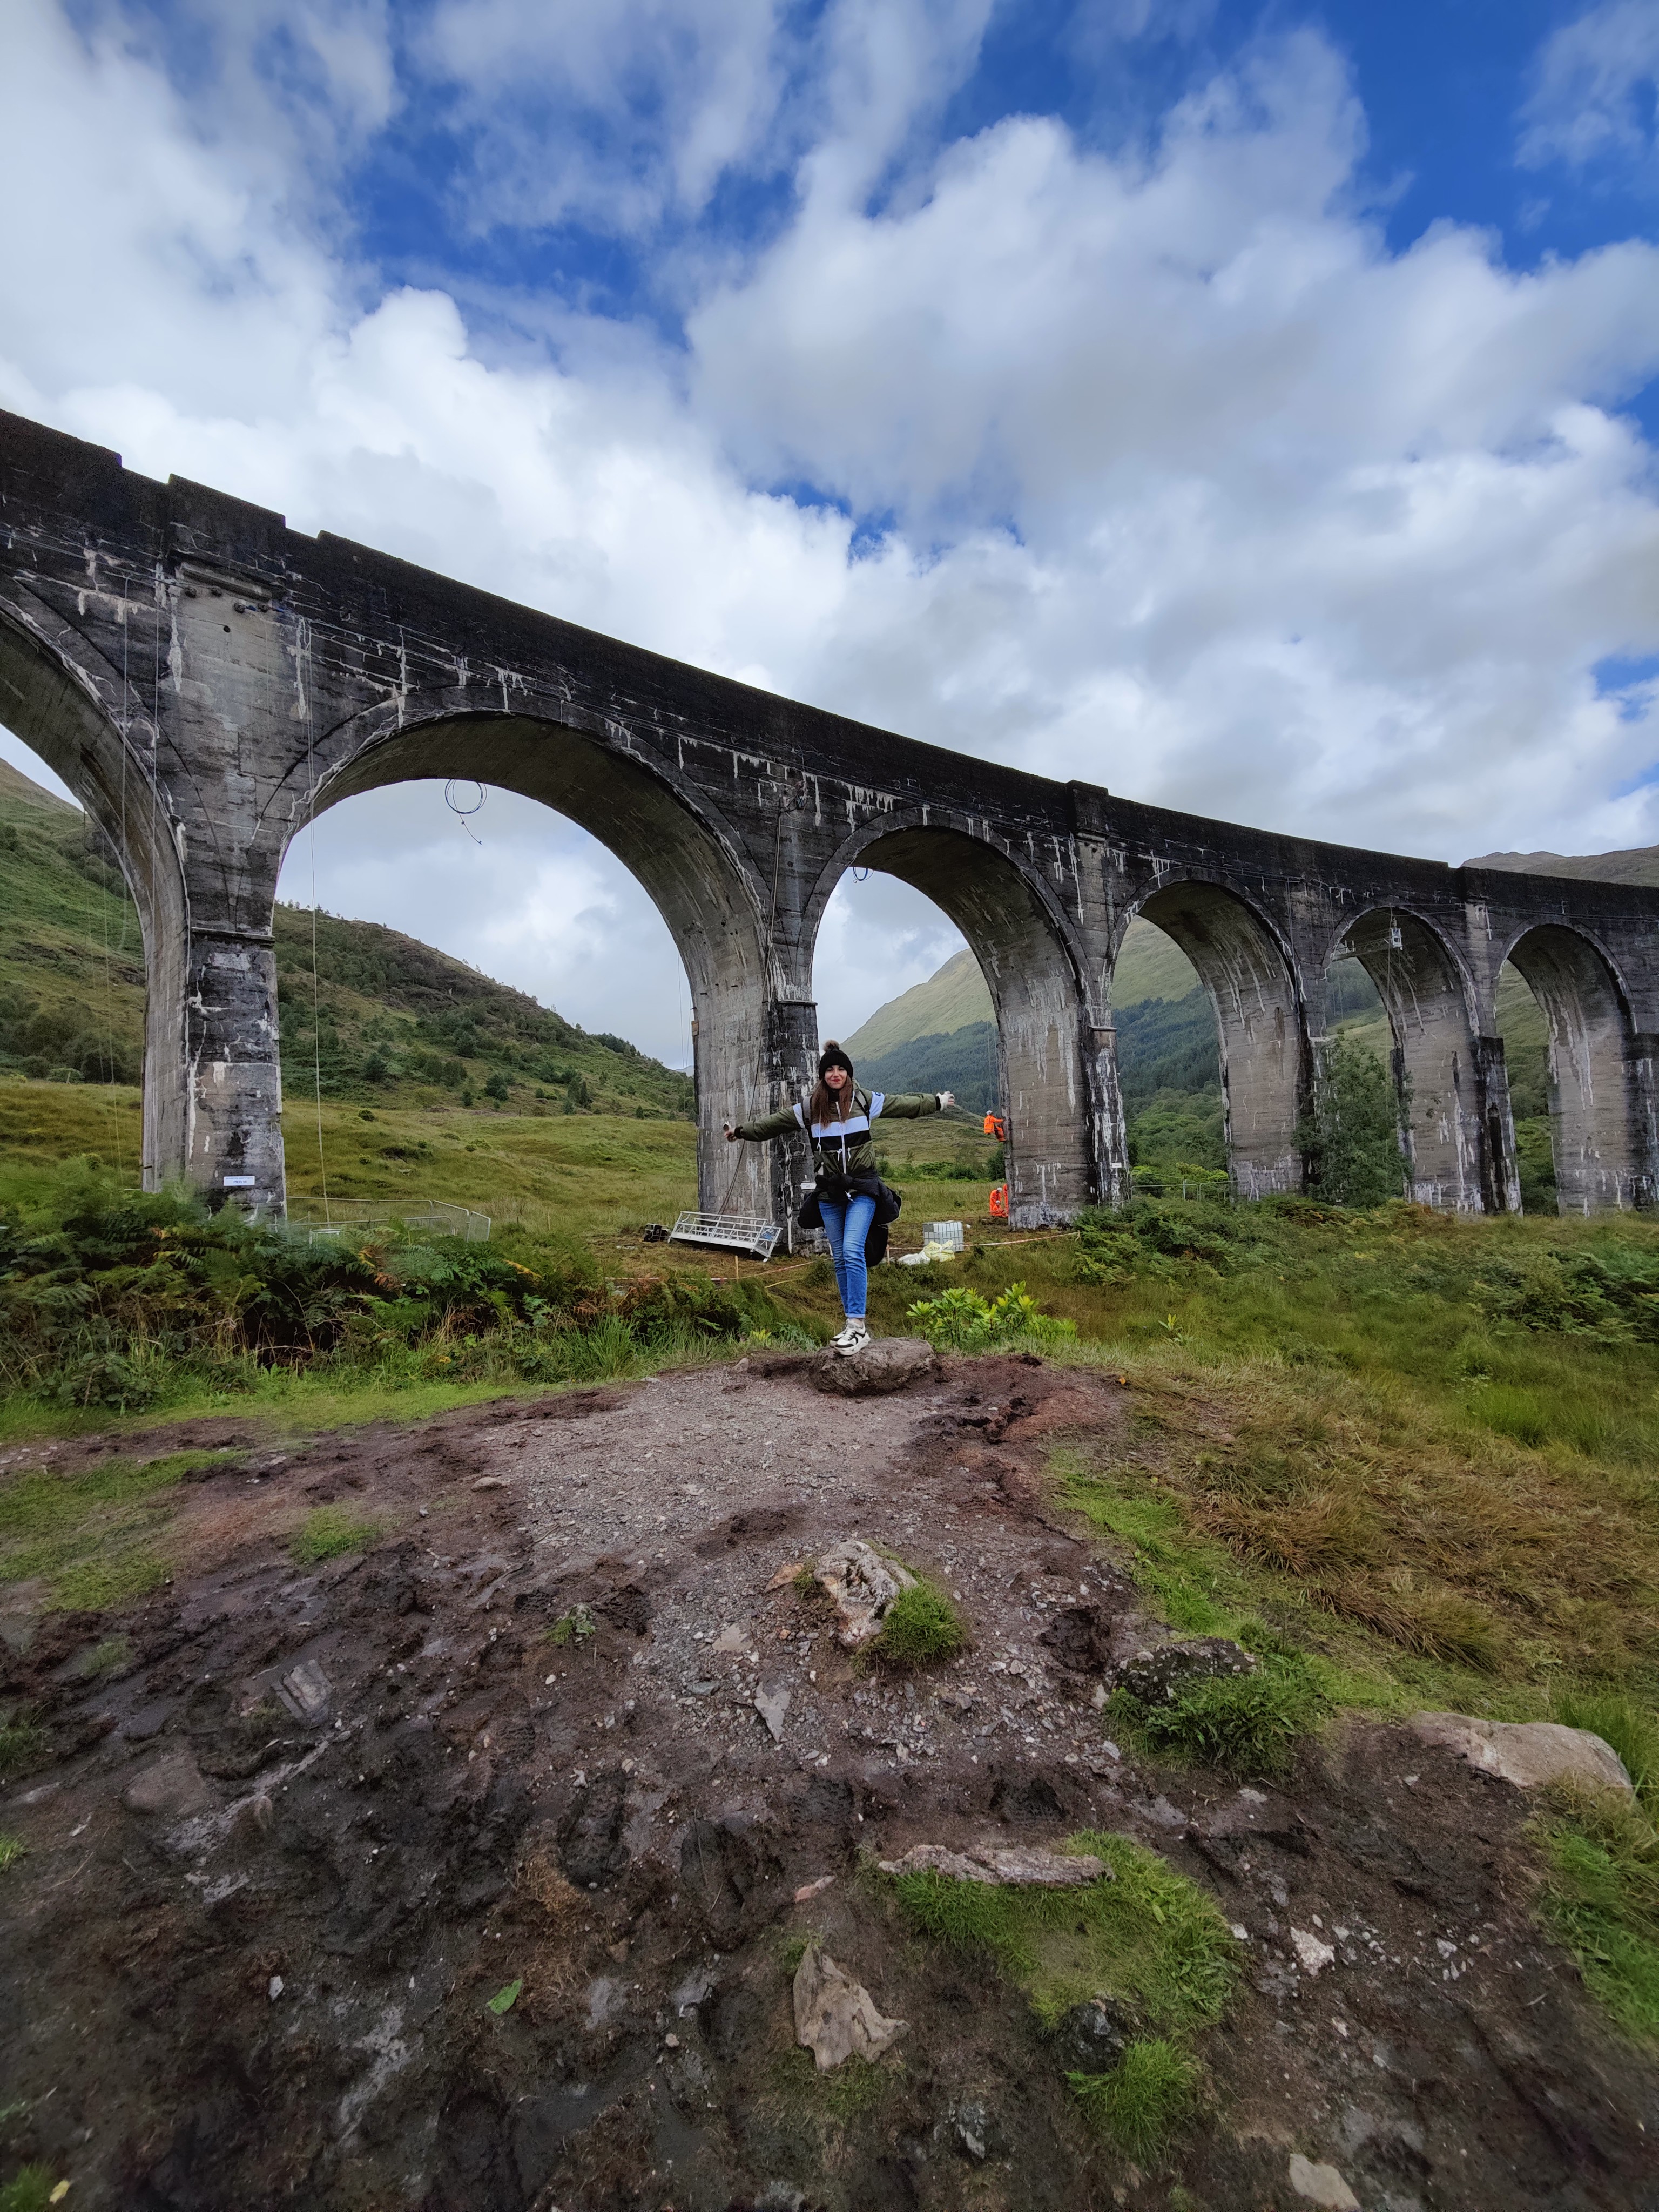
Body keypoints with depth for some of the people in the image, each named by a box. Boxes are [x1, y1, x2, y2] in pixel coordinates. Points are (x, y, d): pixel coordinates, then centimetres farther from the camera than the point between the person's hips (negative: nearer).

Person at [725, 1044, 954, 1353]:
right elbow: (774, 1123, 10)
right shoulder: (809, 1108, 4)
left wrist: (937, 1101, 19)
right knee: (840, 1259, 7)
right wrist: (743, 1131, 11)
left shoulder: (865, 1101, 0)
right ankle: (853, 1325, 15)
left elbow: (904, 1105, 11)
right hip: (829, 1192, 3)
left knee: (852, 1251, -17)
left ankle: (857, 1325, -15)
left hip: (861, 1188, -3)